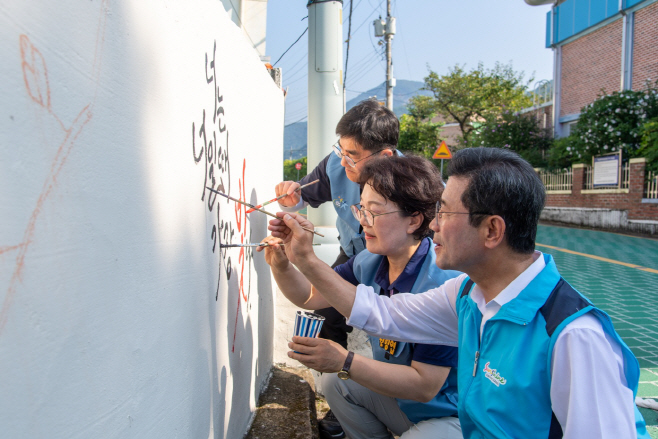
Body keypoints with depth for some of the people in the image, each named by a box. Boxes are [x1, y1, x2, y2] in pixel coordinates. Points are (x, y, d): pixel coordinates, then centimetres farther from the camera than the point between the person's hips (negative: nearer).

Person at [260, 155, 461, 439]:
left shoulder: (442, 284, -33)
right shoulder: (370, 262, -8)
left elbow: (425, 386, -30)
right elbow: (311, 296, 5)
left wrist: (344, 362, -33)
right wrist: (280, 267, -15)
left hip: (449, 415, -7)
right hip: (396, 393, 7)